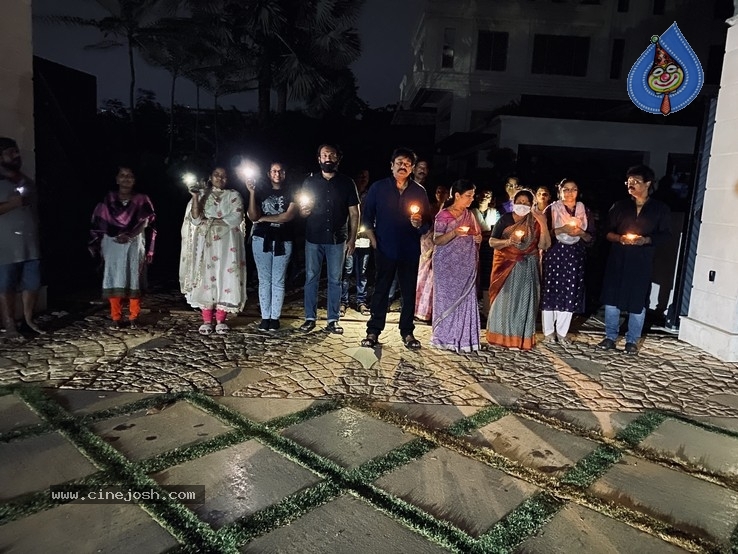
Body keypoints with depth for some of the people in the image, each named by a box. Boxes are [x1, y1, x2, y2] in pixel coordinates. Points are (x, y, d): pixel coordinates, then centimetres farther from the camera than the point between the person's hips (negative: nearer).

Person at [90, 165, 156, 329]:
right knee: (114, 280, -1)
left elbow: (145, 223, -8)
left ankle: (134, 317, 7)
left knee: (134, 280, -1)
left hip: (135, 244, -1)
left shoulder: (141, 200, 4)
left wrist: (130, 235, -23)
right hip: (112, 244, 1)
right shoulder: (108, 200, 8)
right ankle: (116, 318, 5)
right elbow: (100, 224, 6)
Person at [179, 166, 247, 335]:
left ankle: (221, 320, 1)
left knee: (225, 277, -5)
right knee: (205, 278, -3)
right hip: (205, 242, 1)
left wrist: (212, 221, -8)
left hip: (227, 242, -1)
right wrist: (195, 197, -11)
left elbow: (236, 218, -6)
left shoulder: (233, 196, 9)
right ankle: (207, 321, 1)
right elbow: (195, 219, 0)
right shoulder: (201, 194, 12)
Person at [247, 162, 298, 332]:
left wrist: (264, 218, -4)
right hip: (262, 240, 1)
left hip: (283, 241, -1)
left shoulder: (291, 194, 6)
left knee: (278, 281, 1)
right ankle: (265, 317, 6)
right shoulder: (261, 192, 9)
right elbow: (252, 216, -2)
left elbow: (289, 215, -9)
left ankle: (275, 317, 6)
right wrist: (251, 192, -11)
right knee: (264, 280, 2)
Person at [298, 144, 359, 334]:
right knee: (311, 278, 4)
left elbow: (354, 213, 4)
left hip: (337, 239, -1)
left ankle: (333, 320, 13)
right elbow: (302, 212, 11)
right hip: (313, 238, 1)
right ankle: (310, 318, 14)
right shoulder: (310, 182, 8)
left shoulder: (347, 183, 4)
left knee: (335, 280, 5)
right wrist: (304, 211, -13)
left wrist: (352, 239, -2)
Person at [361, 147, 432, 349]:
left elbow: (428, 221, 7)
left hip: (410, 250, 2)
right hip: (385, 249, -1)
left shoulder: (419, 191, 6)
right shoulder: (378, 188, 3)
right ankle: (373, 331, 11)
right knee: (381, 290, 4)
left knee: (409, 292, 7)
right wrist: (373, 239, -4)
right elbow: (367, 217, 6)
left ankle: (407, 332, 17)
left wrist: (420, 224, -15)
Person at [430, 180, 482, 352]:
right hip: (447, 265, -5)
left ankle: (462, 338, 10)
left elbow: (476, 235, 22)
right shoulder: (444, 215, -6)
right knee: (447, 299, 0)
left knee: (466, 299, 3)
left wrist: (478, 238, -1)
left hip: (466, 265, 5)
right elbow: (437, 241, -10)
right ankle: (444, 337, 10)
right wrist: (454, 233, -25)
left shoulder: (469, 215, 11)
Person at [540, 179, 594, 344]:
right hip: (553, 255, -2)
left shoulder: (585, 211, 11)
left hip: (575, 257, 3)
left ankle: (562, 332, 12)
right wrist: (562, 229, -17)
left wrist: (581, 233, -11)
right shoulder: (551, 209, 2)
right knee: (550, 292, -3)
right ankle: (548, 331, 9)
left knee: (570, 294, 1)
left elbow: (591, 237, 9)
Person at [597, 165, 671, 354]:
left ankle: (632, 341, 14)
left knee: (637, 301, 1)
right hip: (617, 259, 2)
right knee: (611, 297, 3)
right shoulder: (619, 206, 9)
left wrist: (646, 240, -16)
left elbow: (665, 234, 1)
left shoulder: (660, 209, 3)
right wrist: (619, 238, -13)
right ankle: (610, 336, 16)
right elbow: (607, 231, 8)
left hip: (642, 262, -2)